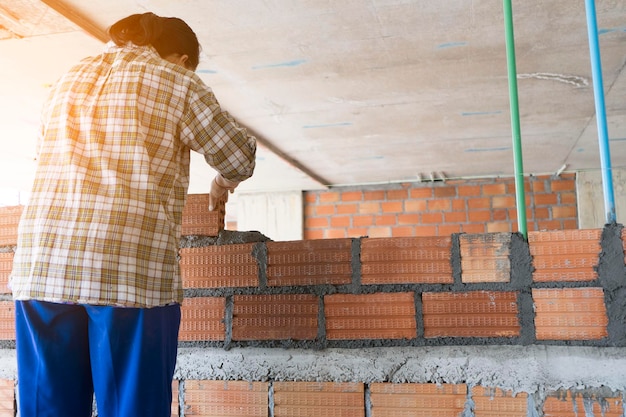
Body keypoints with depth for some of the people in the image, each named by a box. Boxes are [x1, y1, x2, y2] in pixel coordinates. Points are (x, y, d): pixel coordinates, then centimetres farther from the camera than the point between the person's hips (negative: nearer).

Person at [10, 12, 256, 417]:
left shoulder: (70, 79, 22)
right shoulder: (178, 82, 6)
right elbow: (239, 157, 8)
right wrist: (223, 184, 29)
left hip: (42, 265, 5)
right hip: (133, 271, -5)